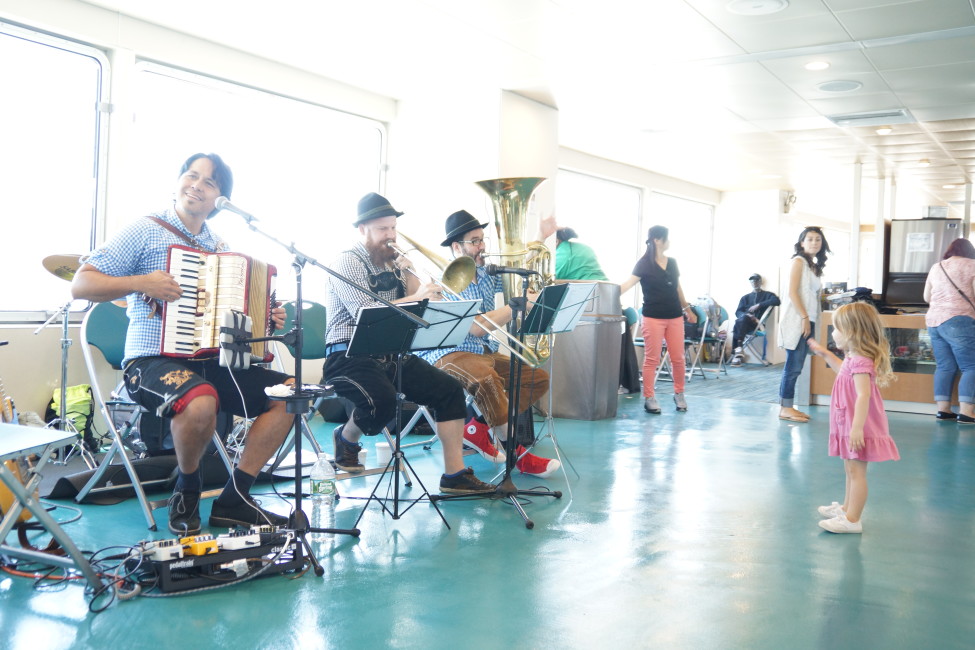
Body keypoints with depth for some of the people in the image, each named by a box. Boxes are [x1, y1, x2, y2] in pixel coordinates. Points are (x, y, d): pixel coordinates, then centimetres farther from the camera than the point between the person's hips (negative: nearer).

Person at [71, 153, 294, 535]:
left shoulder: (220, 249, 18)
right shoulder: (145, 231, -1)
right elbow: (81, 285, -6)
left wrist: (268, 320, 7)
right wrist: (142, 282, -18)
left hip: (212, 361, 7)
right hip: (153, 360, -7)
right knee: (201, 402, -38)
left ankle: (235, 497, -2)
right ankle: (187, 490, -7)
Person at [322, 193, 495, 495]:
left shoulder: (392, 263, 14)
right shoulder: (348, 263, -7)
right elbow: (366, 314, -22)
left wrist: (407, 272, -4)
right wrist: (415, 298, -25)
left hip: (391, 354, 7)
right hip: (350, 355, -7)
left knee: (450, 389, -8)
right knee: (382, 400, -35)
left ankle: (455, 475, -4)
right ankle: (346, 437, 0)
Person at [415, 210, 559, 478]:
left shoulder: (487, 275, 10)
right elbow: (476, 327, -25)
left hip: (487, 353, 9)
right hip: (451, 354, -9)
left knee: (539, 378, -1)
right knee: (487, 379, -38)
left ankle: (478, 428, -1)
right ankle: (519, 455, -24)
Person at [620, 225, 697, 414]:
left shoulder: (672, 262, 11)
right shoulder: (644, 263, -6)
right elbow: (629, 282, -18)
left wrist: (688, 310, 26)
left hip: (674, 316, 5)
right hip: (653, 317, -5)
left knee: (678, 358, 6)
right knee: (652, 359, -2)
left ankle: (679, 394, 22)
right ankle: (649, 398, 6)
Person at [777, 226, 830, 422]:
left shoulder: (814, 265, 19)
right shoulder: (799, 261, -5)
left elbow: (813, 295, 18)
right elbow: (792, 292, -13)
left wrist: (810, 319, 9)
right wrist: (804, 317, -16)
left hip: (808, 320, 8)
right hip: (797, 319, -8)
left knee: (796, 367, 8)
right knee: (793, 366, -8)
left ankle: (788, 406, 12)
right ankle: (785, 408, -3)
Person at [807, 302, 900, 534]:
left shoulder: (860, 362, -23)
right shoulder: (853, 358, 9)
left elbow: (863, 395, -30)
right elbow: (843, 370, 33)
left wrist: (857, 428, -33)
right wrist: (825, 354, 33)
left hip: (858, 428, -11)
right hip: (848, 426, 11)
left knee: (856, 471, -5)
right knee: (851, 470, 21)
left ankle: (852, 520, 0)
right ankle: (847, 508, 35)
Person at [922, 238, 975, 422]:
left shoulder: (936, 267, 18)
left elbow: (926, 298, 24)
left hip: (933, 321, 7)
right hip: (958, 321, -6)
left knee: (944, 366, 9)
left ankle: (943, 409, 6)